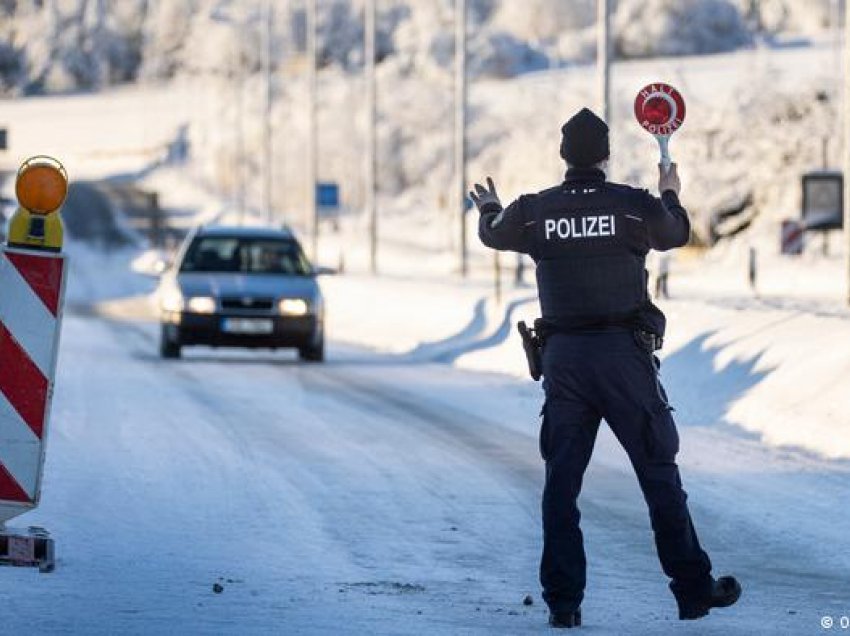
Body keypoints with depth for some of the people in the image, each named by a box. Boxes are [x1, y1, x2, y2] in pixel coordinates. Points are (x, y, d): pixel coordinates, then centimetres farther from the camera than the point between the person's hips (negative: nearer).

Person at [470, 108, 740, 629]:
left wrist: (490, 209, 48)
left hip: (563, 357, 2)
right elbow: (676, 234, 16)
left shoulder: (534, 211, 1)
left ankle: (563, 601, 4)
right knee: (659, 473, 5)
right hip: (625, 352, -2)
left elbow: (494, 233, 23)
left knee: (561, 480, 7)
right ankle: (694, 589, 9)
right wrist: (672, 195, 38)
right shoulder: (635, 206, -5)